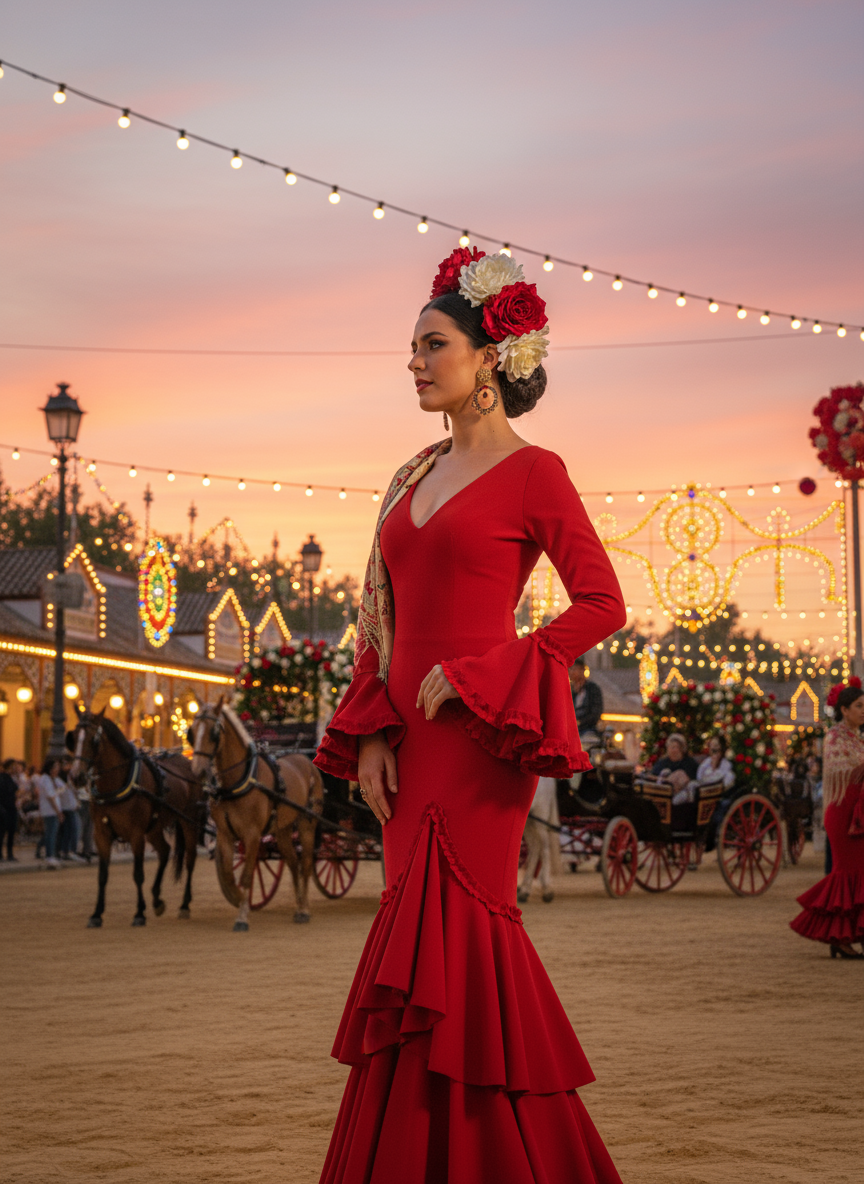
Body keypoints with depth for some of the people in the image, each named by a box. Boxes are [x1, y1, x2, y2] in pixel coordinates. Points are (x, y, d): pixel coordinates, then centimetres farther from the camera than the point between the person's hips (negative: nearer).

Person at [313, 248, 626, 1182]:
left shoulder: (531, 473, -4)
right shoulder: (414, 479, 16)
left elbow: (601, 604, -8)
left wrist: (468, 676, -12)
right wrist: (368, 736, 3)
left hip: (476, 738, -7)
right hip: (408, 743, 7)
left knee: (448, 938, -8)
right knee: (422, 946, 8)